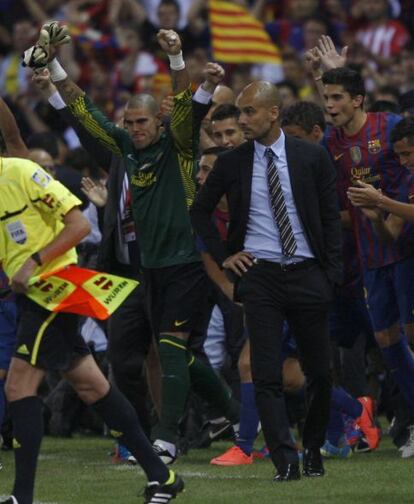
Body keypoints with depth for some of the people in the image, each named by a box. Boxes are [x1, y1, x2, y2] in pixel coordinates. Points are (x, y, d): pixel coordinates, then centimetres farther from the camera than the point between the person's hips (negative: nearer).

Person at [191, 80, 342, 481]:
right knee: (266, 374, -9)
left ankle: (313, 451, 24)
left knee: (320, 372, 5)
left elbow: (331, 218, 5)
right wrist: (222, 255, 6)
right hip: (258, 275, 0)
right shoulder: (231, 163, 3)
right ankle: (286, 461, -11)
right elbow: (199, 211, 16)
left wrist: (332, 275, -2)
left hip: (307, 274, 0)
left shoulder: (312, 158, 1)